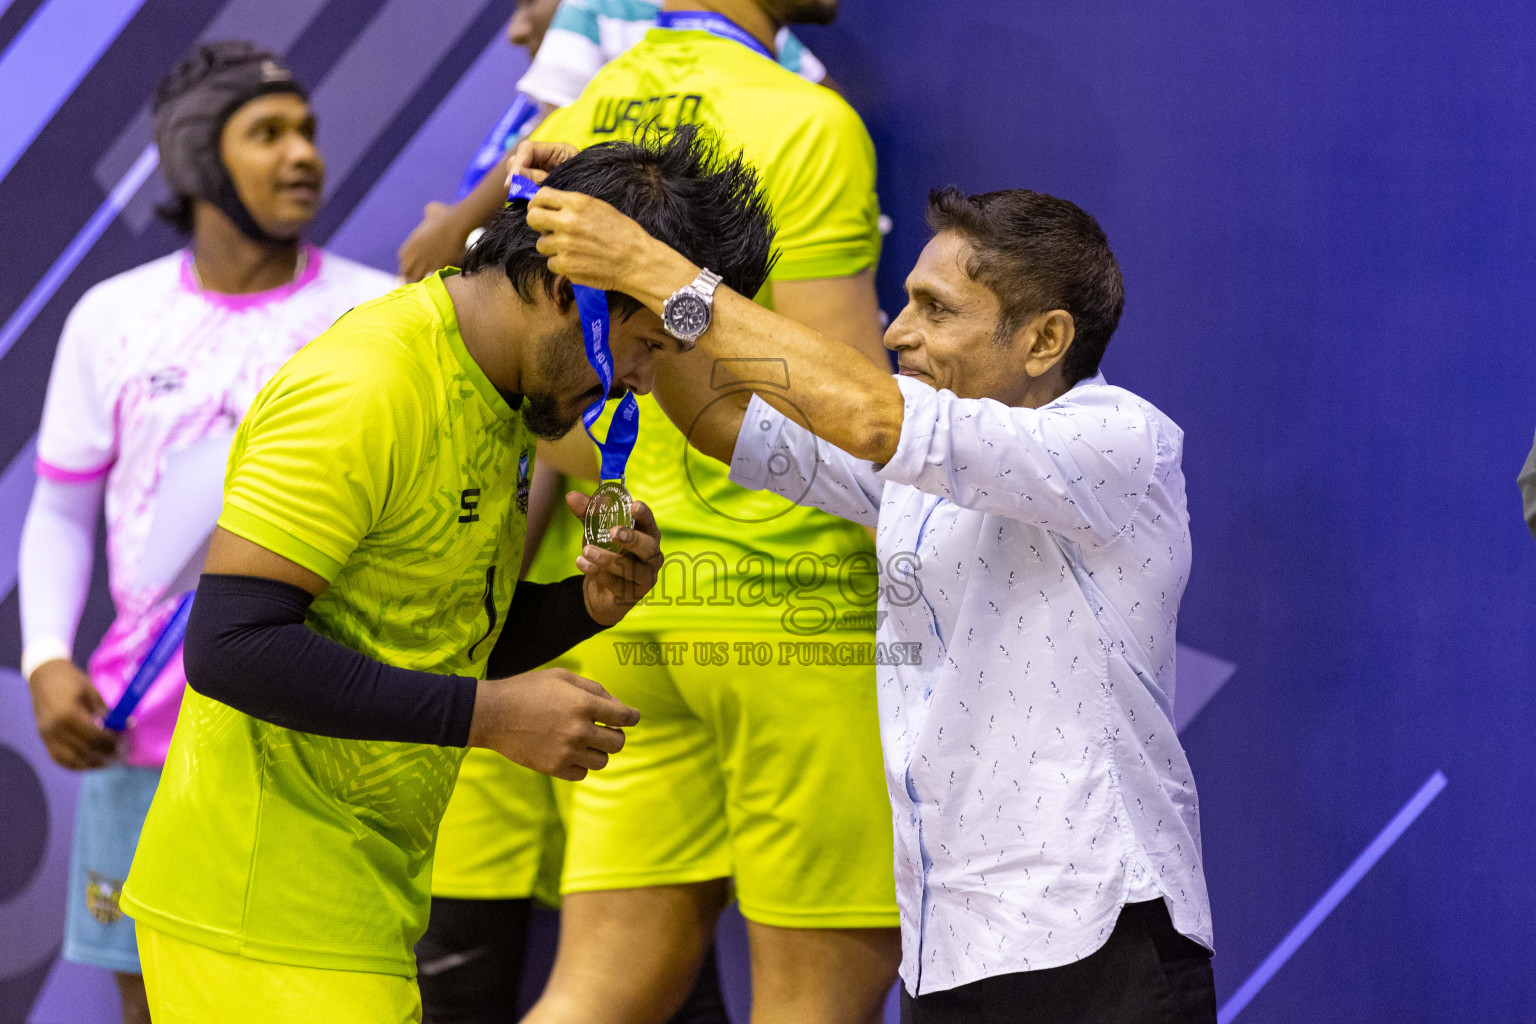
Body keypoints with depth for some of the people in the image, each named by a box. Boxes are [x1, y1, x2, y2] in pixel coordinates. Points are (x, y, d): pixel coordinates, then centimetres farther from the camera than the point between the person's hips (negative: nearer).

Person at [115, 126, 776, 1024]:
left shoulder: (494, 397, 13)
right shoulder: (364, 392, -18)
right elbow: (231, 646, -24)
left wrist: (583, 606, 0)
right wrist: (490, 715, -21)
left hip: (361, 906, 9)